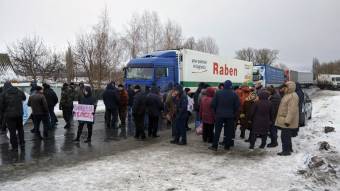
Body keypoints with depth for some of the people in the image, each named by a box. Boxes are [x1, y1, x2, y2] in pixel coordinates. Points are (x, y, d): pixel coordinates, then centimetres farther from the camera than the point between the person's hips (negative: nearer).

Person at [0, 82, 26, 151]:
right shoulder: (19, 92, 3)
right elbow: (24, 98, 22)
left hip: (9, 115, -4)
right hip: (19, 114, 4)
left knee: (12, 131, 3)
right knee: (20, 128, 19)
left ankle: (15, 147, 9)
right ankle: (22, 143, 22)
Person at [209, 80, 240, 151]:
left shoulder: (218, 93, -5)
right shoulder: (234, 94, -5)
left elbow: (213, 104, -5)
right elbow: (237, 105, -4)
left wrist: (216, 112, 10)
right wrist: (234, 113, 10)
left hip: (219, 115, 0)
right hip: (230, 115, 0)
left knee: (217, 131, 5)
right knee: (229, 131, 10)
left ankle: (214, 146, 6)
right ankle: (227, 146, 15)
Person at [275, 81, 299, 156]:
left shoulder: (293, 96, -18)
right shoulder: (287, 95, 16)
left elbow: (292, 110, -25)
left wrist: (288, 121, -27)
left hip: (287, 121, -11)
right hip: (284, 120, 11)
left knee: (285, 136, -6)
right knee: (286, 136, 18)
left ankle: (286, 150, 2)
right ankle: (289, 149, 28)